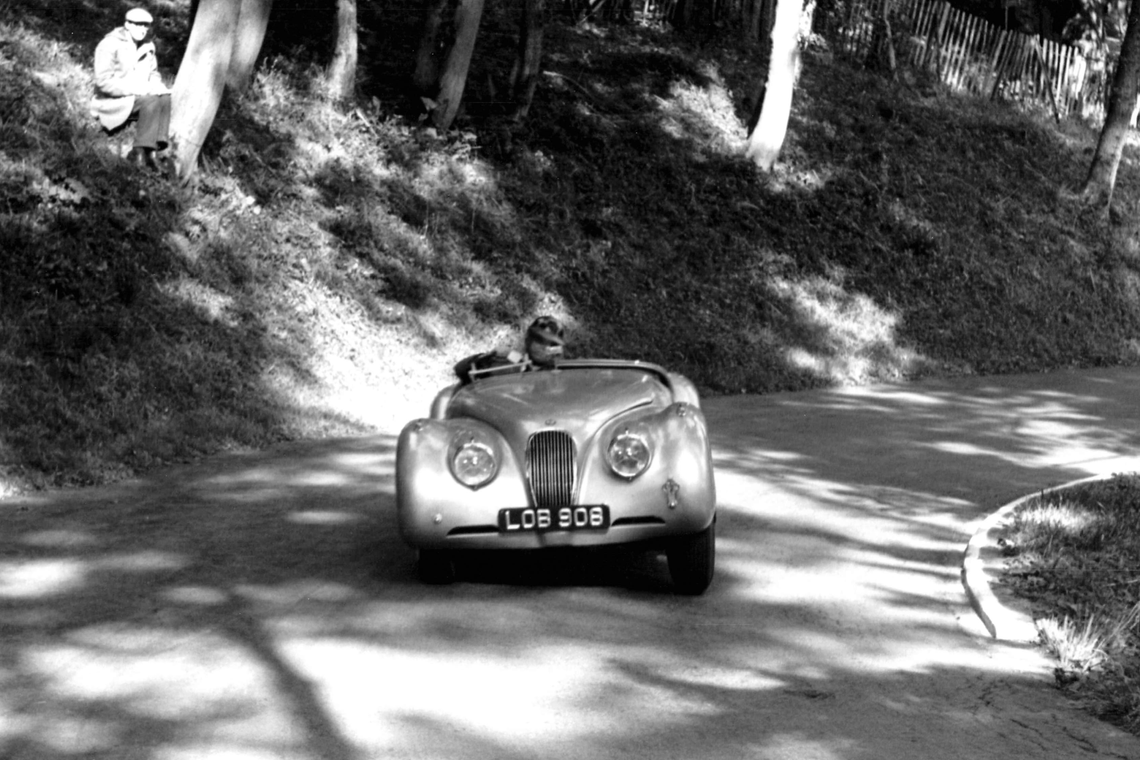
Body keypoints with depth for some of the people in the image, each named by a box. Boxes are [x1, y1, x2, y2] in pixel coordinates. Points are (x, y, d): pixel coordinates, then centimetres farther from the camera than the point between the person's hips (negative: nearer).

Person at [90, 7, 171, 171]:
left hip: (140, 96, 7)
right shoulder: (110, 45, -13)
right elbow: (104, 82, -19)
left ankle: (144, 151, -26)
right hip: (113, 102, -7)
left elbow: (153, 74, 20)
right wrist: (138, 89, -24)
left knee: (166, 99, -22)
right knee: (151, 101, -31)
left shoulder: (147, 47, 10)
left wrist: (156, 86, -6)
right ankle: (141, 150, -28)